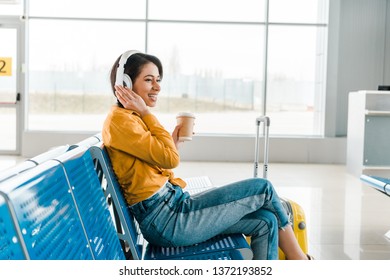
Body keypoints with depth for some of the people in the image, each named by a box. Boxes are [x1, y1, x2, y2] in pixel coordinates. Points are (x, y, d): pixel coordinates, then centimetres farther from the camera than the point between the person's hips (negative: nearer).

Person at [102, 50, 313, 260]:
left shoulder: (133, 118, 17)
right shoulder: (118, 120, -12)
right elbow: (170, 158, -17)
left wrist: (174, 139, 9)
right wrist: (146, 113, -11)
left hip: (172, 206, 10)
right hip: (166, 220, -9)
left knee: (265, 222, 2)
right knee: (263, 188, -4)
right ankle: (299, 260, 17)